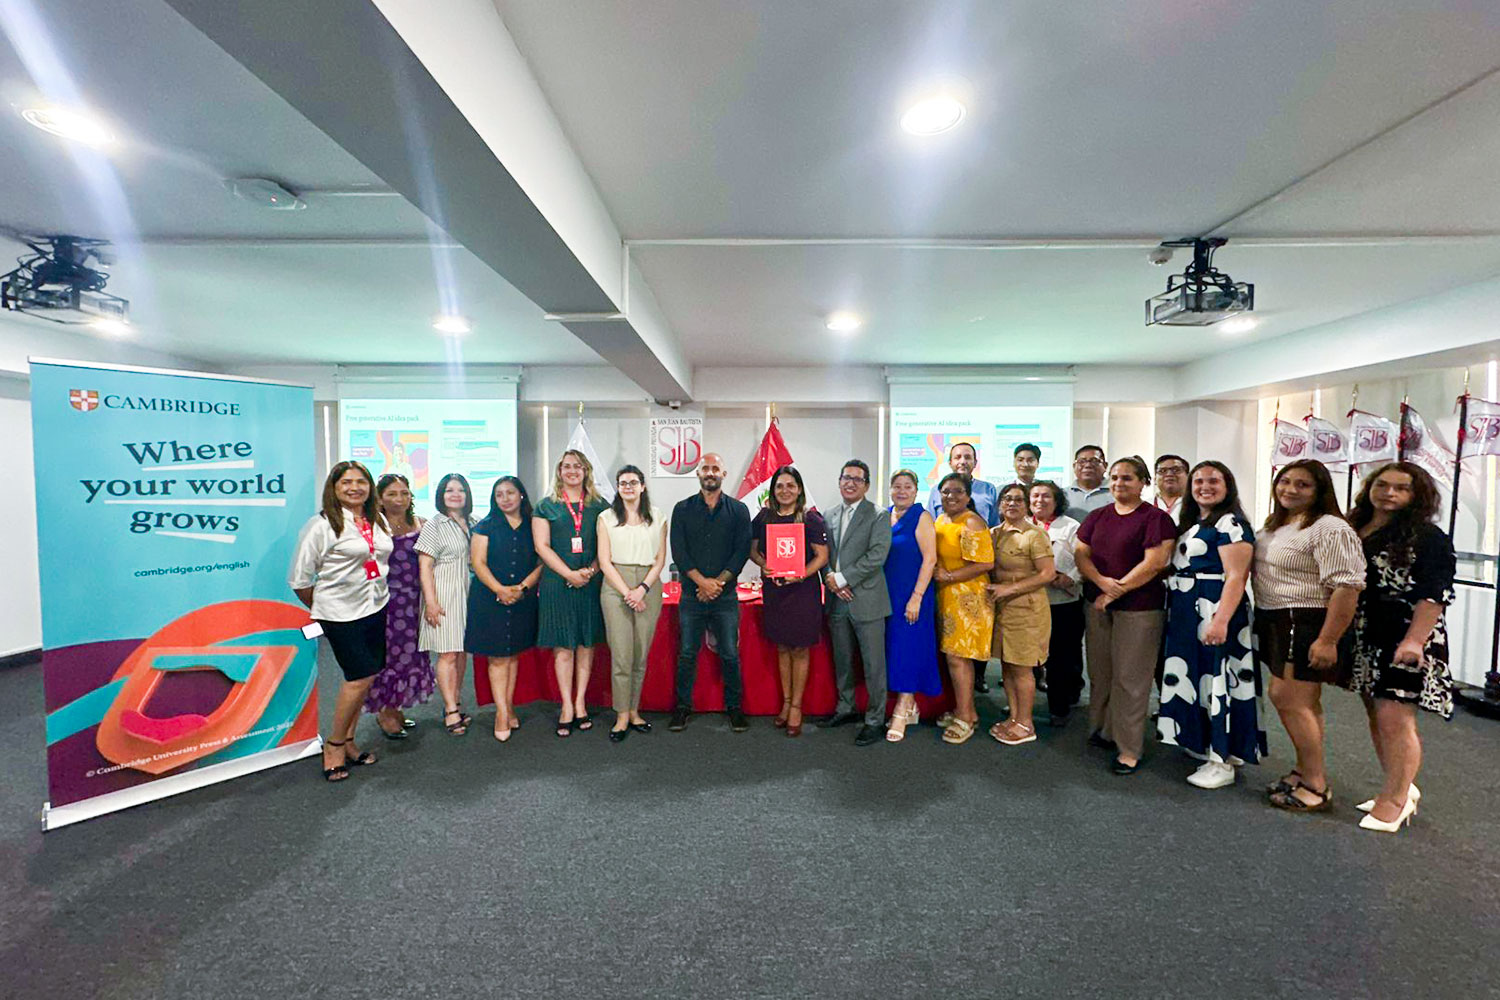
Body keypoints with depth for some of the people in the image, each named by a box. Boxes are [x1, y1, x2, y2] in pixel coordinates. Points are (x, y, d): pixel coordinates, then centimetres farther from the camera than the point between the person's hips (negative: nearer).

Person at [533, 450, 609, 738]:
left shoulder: (600, 506, 9)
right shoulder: (546, 507, 6)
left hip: (592, 583, 1)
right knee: (563, 645, 1)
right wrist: (570, 574, -11)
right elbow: (542, 546, -1)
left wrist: (591, 570, -11)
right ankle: (567, 706, 11)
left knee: (586, 643, 6)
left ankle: (580, 703, 18)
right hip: (557, 583, -1)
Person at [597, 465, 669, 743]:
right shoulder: (606, 517, 6)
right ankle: (622, 717, 7)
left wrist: (642, 589, -9)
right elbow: (605, 562, 0)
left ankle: (633, 711, 19)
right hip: (616, 587, -1)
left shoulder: (657, 518, 9)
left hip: (648, 588, 1)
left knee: (641, 654, 5)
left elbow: (660, 560, 5)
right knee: (621, 655, -4)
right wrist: (627, 592, -9)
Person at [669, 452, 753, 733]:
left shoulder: (738, 510, 4)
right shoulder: (683, 509, 6)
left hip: (725, 595, 0)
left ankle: (733, 707, 21)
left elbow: (742, 551, -3)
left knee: (730, 654, 5)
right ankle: (683, 706, 21)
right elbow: (678, 551, -2)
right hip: (691, 594, 1)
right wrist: (702, 581, -13)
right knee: (687, 654, 7)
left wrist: (718, 582, -12)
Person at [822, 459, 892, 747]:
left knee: (873, 664, 2)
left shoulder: (878, 517, -5)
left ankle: (875, 721, 16)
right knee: (842, 659, 18)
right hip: (837, 599, 5)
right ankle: (845, 708, 35)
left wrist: (842, 578, -16)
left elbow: (877, 556, -16)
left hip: (866, 599, -5)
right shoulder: (829, 516, 12)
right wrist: (830, 580, -8)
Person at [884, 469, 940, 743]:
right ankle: (910, 707, 24)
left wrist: (916, 597, -18)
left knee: (908, 648, -3)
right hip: (887, 595, 6)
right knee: (893, 647, 11)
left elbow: (930, 559, -13)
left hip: (911, 596, -6)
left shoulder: (921, 518, -7)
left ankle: (900, 714, 5)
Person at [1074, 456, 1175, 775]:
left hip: (1138, 608, -5)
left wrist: (1115, 592, -13)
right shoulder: (1097, 517, 11)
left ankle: (1129, 748, 13)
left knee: (1130, 677, 1)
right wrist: (1102, 581, -13)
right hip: (1096, 604, 5)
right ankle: (1102, 731, 28)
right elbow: (1080, 552, 5)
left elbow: (1153, 563, -14)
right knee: (1100, 672, 12)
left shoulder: (1156, 518, -5)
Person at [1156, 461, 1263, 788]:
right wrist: (1174, 614, 12)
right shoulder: (1190, 523, 16)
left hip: (1214, 612, -9)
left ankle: (1222, 763, 5)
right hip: (1186, 613, 9)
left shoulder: (1230, 524, -10)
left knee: (1217, 679, -4)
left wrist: (1221, 620, -26)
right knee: (1194, 676, 15)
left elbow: (1236, 577, -18)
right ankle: (1204, 743, 29)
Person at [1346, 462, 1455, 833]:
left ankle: (1395, 799, 11)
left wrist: (1414, 640, -21)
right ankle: (1401, 789, 29)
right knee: (1375, 715, 13)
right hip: (1364, 638, 6)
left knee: (1395, 718, -5)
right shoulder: (1354, 529, 9)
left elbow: (1435, 594, -12)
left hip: (1405, 639, -6)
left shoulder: (1427, 537, -6)